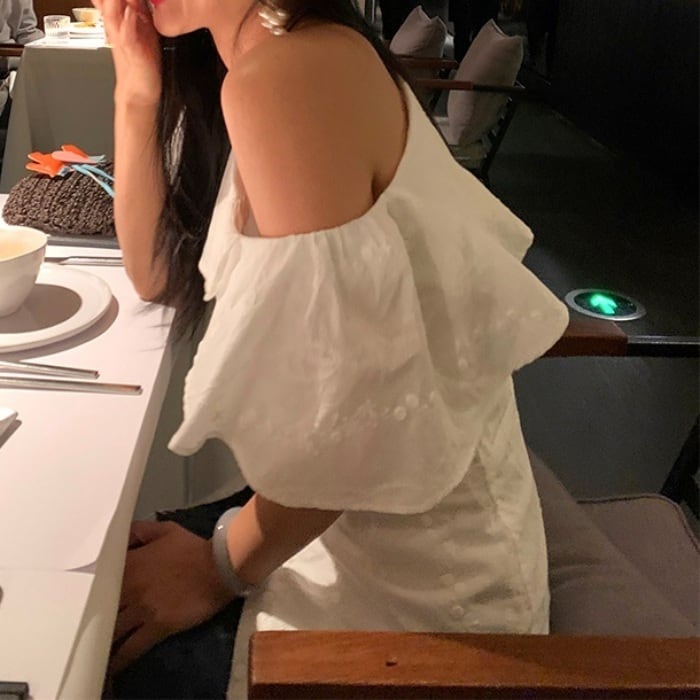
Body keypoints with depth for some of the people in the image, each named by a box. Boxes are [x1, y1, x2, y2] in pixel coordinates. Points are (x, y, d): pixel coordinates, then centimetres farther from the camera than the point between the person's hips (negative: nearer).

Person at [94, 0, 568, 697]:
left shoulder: (286, 75, -24)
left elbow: (354, 412, -27)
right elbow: (159, 274, 12)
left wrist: (219, 569, -12)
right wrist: (137, 87, 1)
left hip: (414, 581, -8)